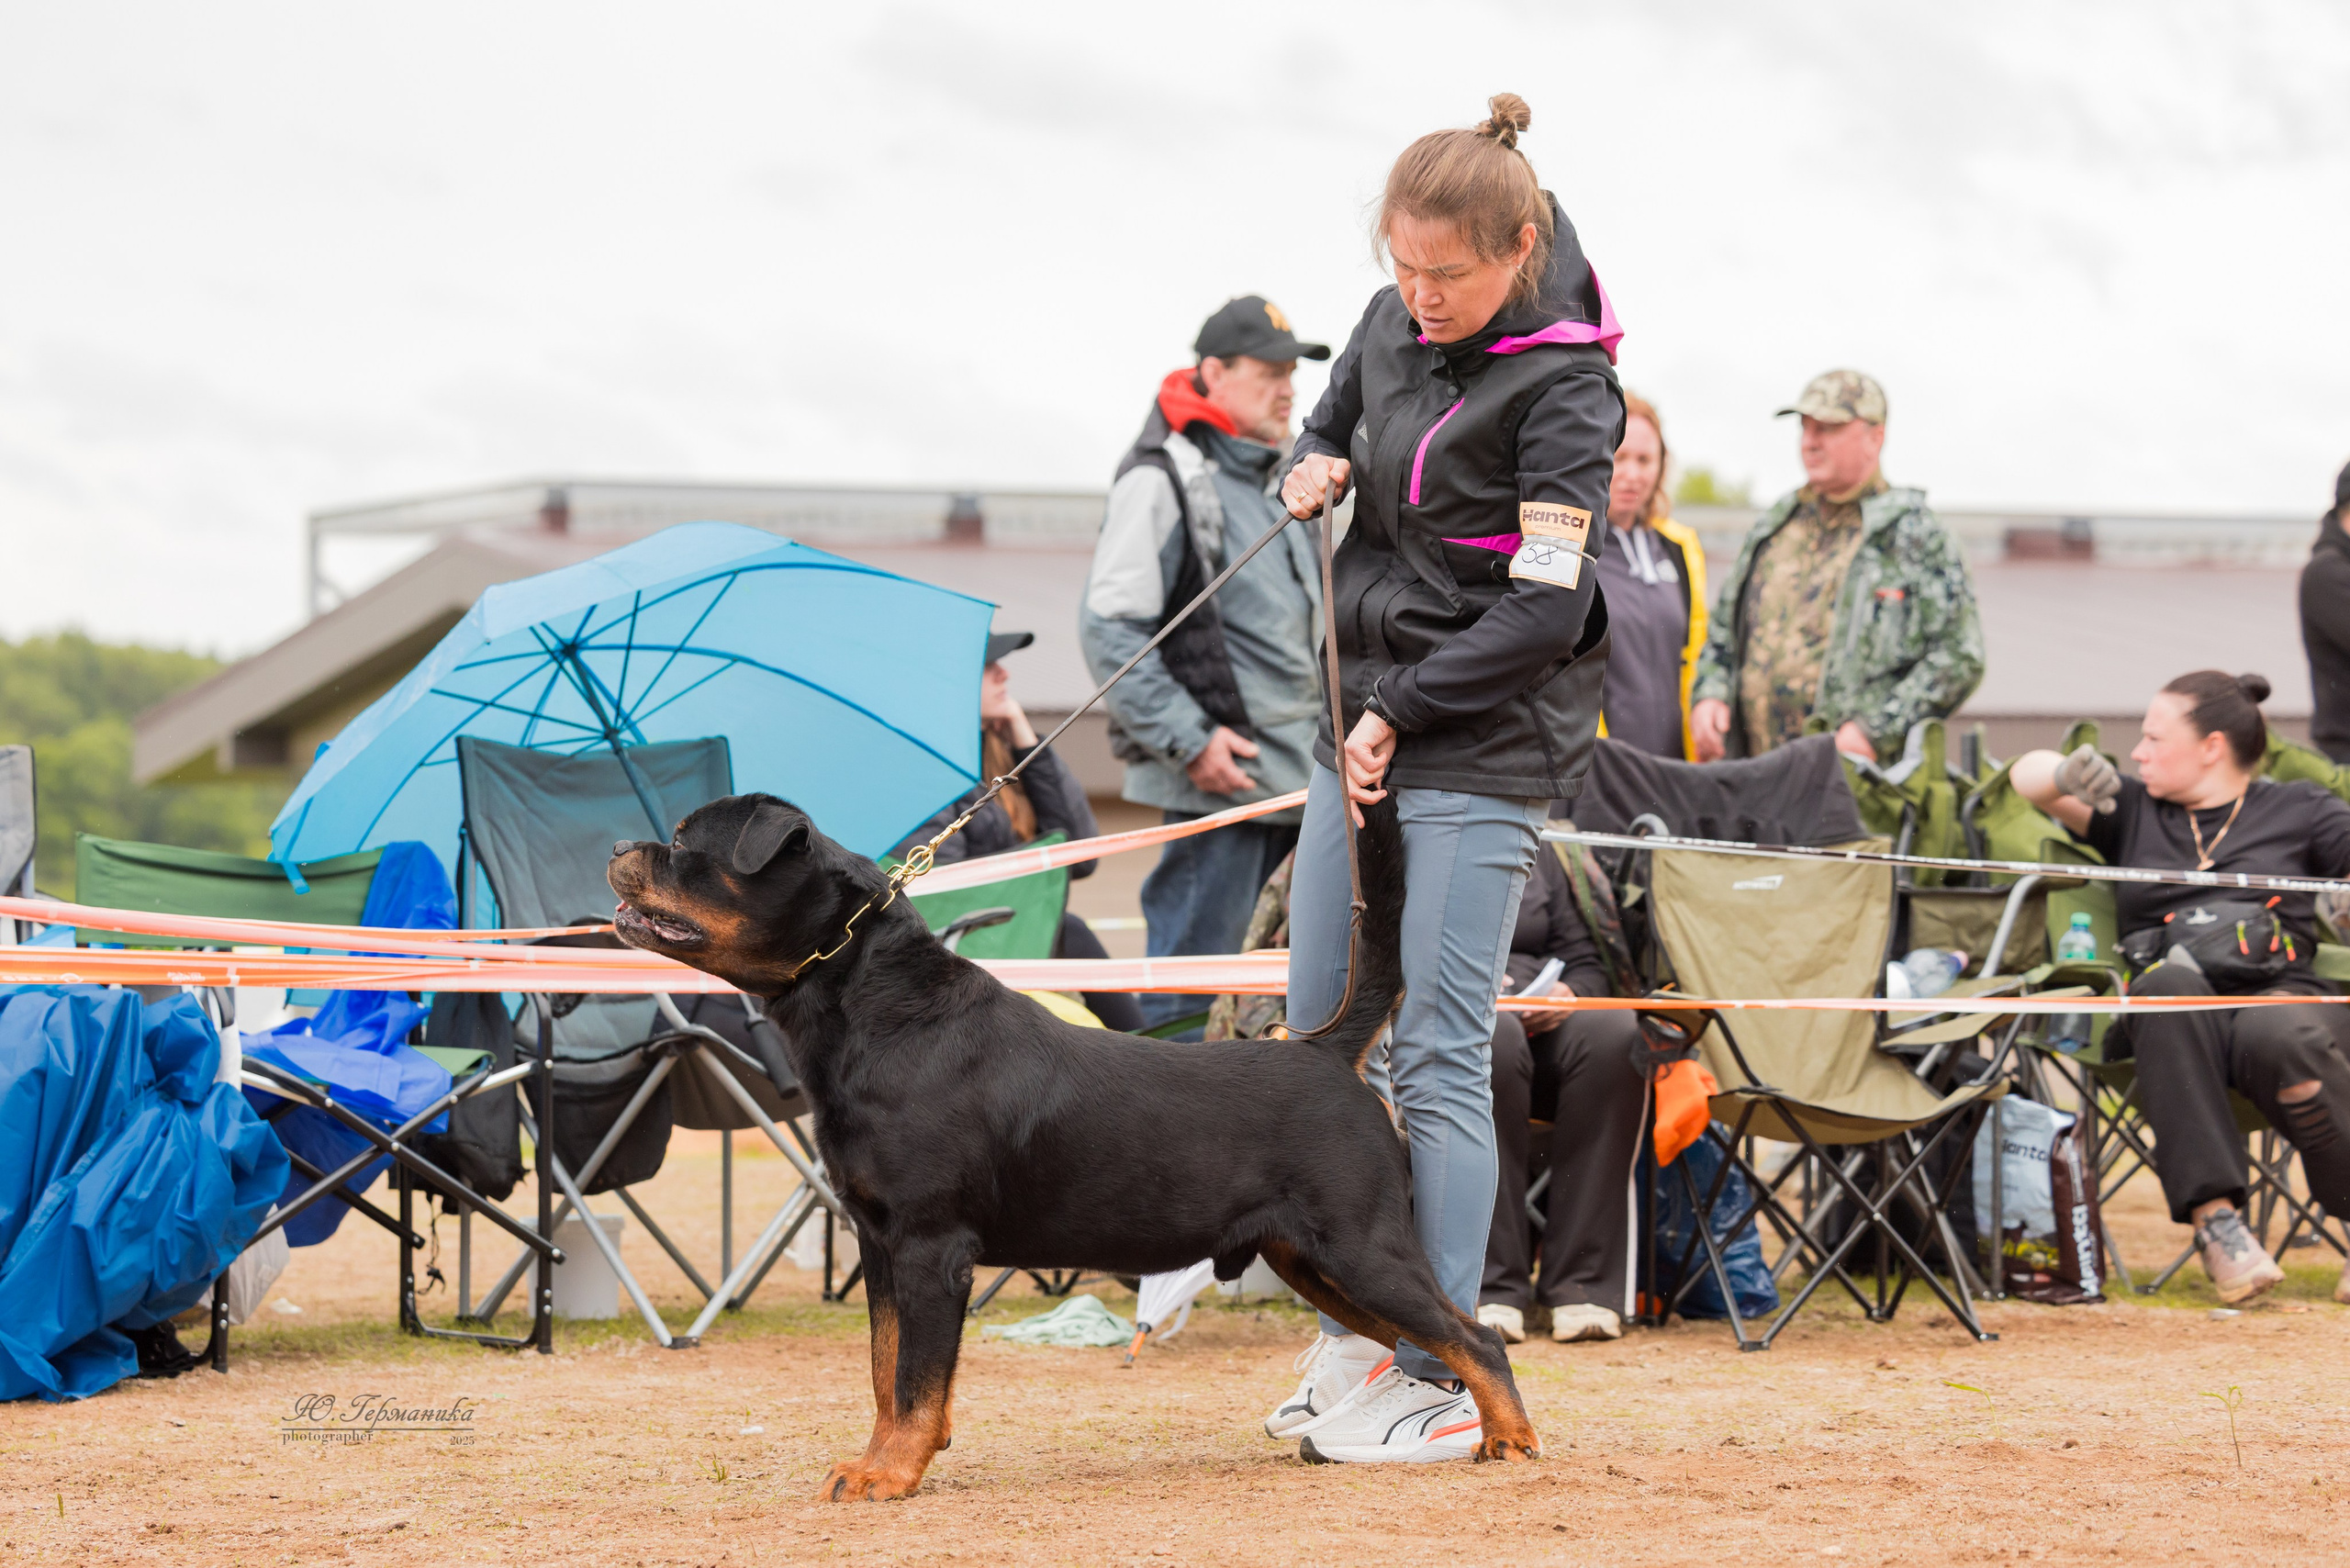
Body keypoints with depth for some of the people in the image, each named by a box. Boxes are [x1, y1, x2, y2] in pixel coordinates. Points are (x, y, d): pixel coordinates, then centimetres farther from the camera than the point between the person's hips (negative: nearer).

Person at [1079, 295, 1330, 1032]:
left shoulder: (1280, 484, 19)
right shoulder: (1163, 480, -9)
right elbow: (1109, 631, -15)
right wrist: (1189, 743, -18)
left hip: (1294, 778, 9)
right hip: (1218, 779, -9)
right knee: (1190, 978, -9)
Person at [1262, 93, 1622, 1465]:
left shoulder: (1563, 386, -14)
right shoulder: (1393, 325, 7)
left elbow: (1545, 610, -17)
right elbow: (1335, 427, 29)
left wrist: (1402, 712, -15)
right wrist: (1320, 470, 6)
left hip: (1484, 753, -8)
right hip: (1362, 733, 8)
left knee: (1437, 1059, -9)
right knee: (1321, 1042, 9)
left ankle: (1439, 1381, -5)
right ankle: (1353, 1339, 18)